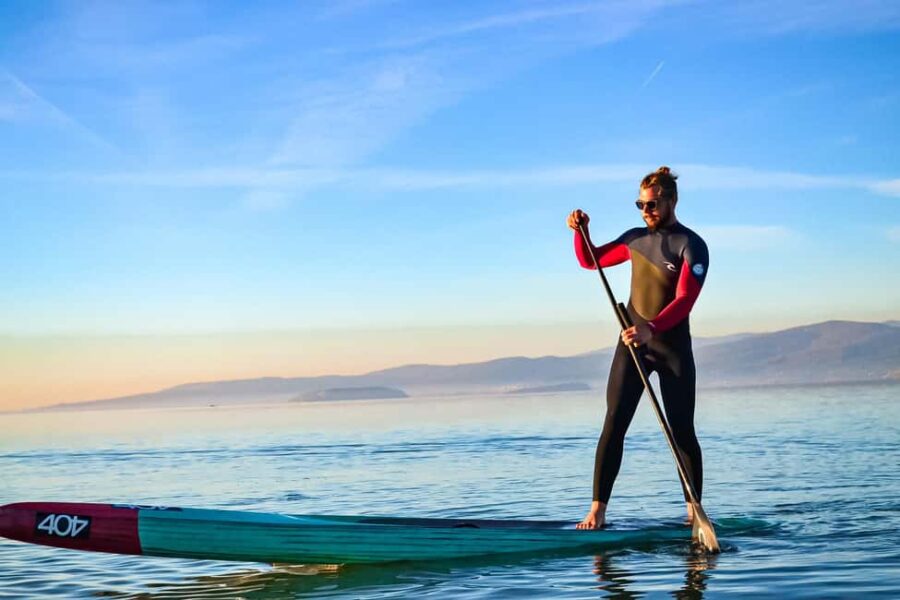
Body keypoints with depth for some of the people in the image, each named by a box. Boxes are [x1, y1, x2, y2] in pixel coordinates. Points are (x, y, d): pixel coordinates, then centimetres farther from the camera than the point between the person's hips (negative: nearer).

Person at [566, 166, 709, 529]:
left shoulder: (691, 246, -8)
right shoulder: (635, 239, 10)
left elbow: (684, 300, -20)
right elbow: (590, 261, 22)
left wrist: (652, 328, -36)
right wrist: (581, 232, 2)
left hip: (673, 344, -4)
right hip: (633, 341, 4)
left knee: (682, 431, 0)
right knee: (614, 424, -6)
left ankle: (694, 511, 12)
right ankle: (598, 509, -7)